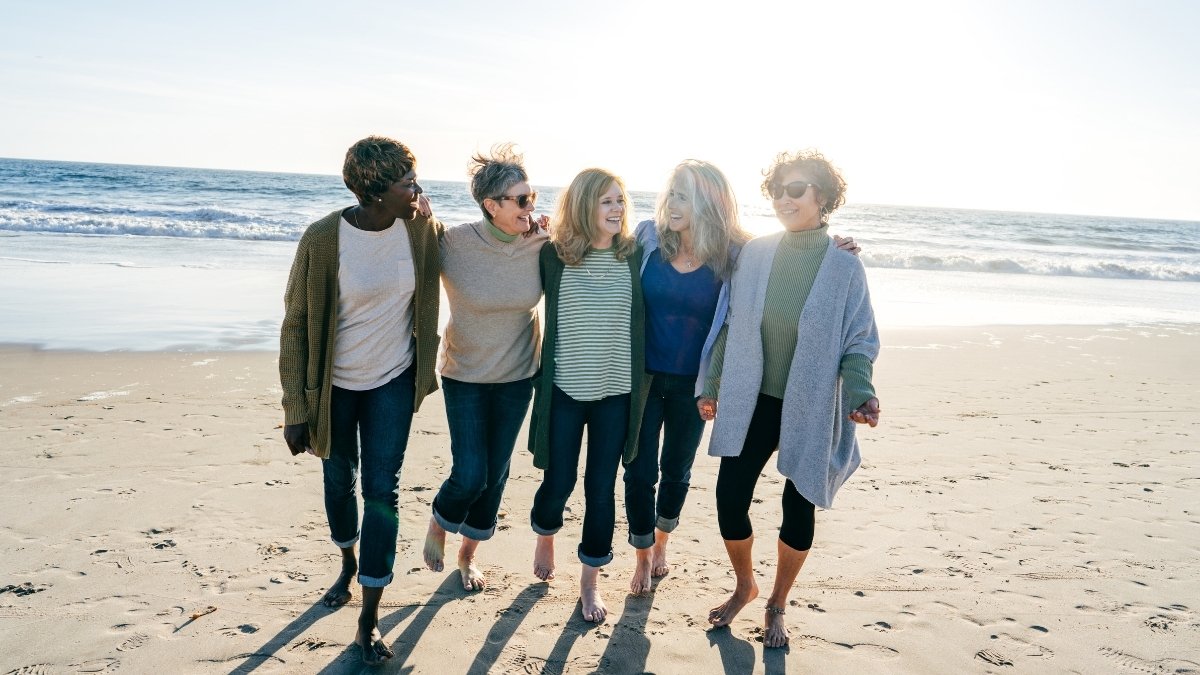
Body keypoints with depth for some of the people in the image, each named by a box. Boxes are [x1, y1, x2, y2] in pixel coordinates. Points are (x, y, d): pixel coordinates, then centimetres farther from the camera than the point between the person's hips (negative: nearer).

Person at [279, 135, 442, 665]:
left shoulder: (421, 225, -12)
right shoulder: (323, 239, -20)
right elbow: (296, 325, -14)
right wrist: (296, 409, -13)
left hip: (393, 381, 2)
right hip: (336, 384, -1)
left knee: (382, 492, 2)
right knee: (339, 481, 17)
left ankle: (370, 618, 14)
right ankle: (349, 563, 47)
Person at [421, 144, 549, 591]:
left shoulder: (542, 243, -13)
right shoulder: (454, 242, -19)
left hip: (517, 377, 3)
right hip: (465, 375, -2)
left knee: (496, 474, 13)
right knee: (470, 476, -5)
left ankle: (469, 553, 38)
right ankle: (438, 525, 31)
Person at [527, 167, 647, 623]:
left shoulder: (634, 255, -2)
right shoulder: (552, 255, -5)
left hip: (615, 391, 1)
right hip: (564, 389, -1)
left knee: (602, 488, 7)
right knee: (559, 481, 8)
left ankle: (590, 582, 25)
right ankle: (545, 537, 42)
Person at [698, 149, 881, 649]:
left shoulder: (844, 267, -9)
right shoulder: (754, 254, -3)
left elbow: (858, 343, -5)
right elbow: (730, 325, 5)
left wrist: (860, 394, -22)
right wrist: (711, 385, 6)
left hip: (810, 412, -2)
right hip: (750, 404, 2)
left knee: (798, 511, 10)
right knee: (730, 499, 4)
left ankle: (777, 605, 35)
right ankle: (745, 586, 35)